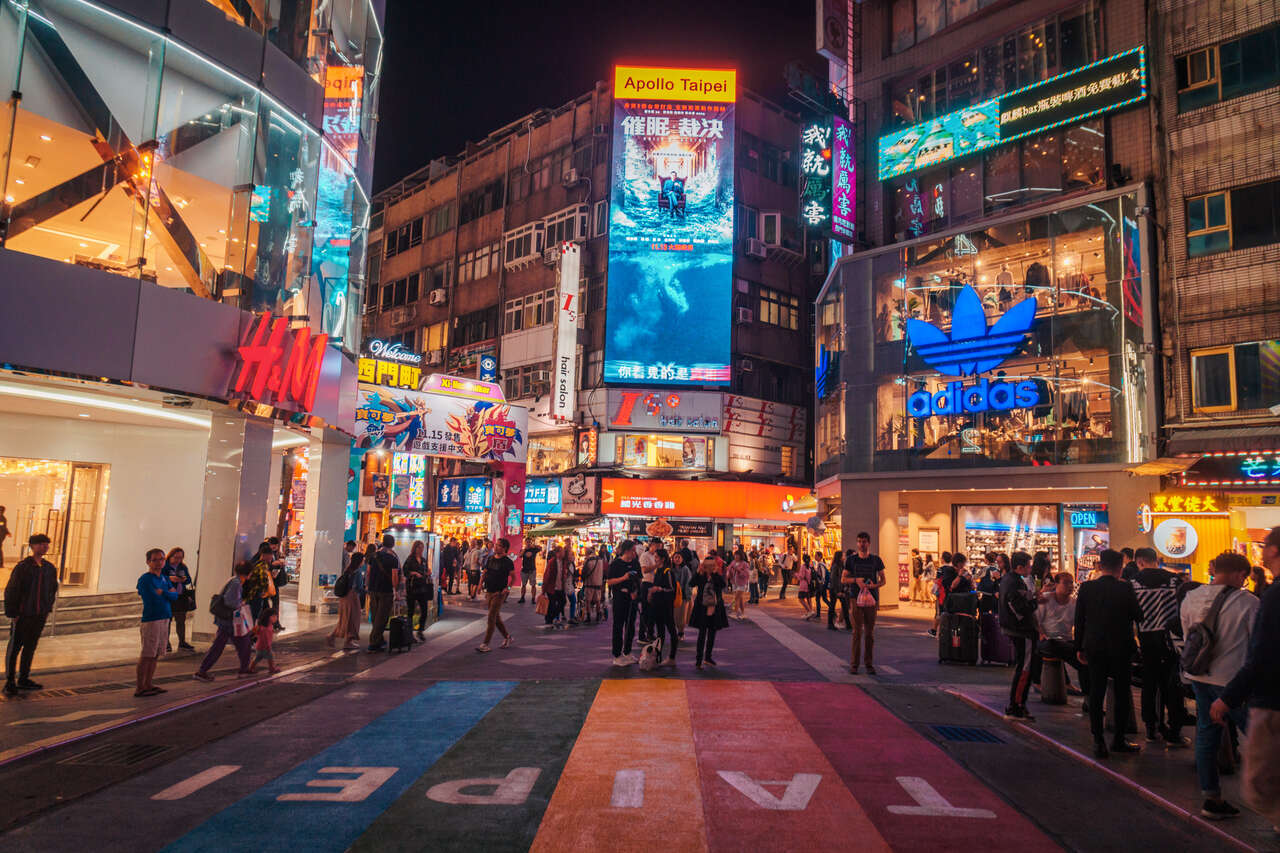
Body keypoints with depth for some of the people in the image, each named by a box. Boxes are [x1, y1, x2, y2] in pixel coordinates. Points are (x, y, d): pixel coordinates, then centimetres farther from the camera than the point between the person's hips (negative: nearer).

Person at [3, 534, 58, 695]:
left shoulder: (50, 568, 7)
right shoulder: (22, 567, -11)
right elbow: (10, 591, -9)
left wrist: (48, 609, 15)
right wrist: (13, 613, -10)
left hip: (40, 616, 5)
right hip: (22, 615, -5)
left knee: (30, 648, 13)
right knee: (14, 648, 4)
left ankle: (23, 680, 23)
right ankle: (10, 682, 13)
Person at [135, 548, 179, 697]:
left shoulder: (164, 578, 15)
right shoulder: (145, 579, -9)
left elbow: (175, 596, 5)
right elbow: (154, 600, -16)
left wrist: (162, 592, -9)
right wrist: (168, 594, -1)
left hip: (165, 619, 8)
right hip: (151, 620, -8)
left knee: (156, 655, 12)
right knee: (147, 655, -4)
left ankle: (148, 685, 20)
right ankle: (140, 688, 1)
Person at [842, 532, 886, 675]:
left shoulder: (876, 560, 6)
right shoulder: (851, 559, 5)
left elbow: (883, 580, 10)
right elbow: (844, 579, 6)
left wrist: (875, 585, -11)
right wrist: (856, 580, -13)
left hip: (871, 599, 1)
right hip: (856, 598, -1)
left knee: (870, 632, 5)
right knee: (857, 632, -4)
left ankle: (869, 664, 13)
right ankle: (854, 664, 2)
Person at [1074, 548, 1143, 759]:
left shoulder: (1086, 588, -4)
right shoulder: (1125, 589, -11)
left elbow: (1079, 620, 0)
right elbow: (1138, 617, -2)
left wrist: (1079, 647, 8)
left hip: (1094, 648, 2)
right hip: (1120, 648, -2)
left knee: (1096, 694, 6)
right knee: (1122, 693, 12)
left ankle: (1098, 741, 6)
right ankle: (1118, 740, 17)